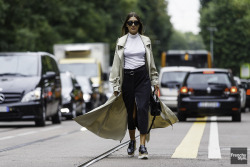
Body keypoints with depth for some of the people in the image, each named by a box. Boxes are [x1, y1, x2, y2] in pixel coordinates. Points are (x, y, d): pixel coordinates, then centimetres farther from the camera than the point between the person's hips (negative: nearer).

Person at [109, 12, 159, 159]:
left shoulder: (145, 41, 8)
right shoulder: (121, 42, 5)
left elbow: (151, 62, 14)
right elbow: (117, 64, 6)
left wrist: (155, 81, 13)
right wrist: (116, 85, 2)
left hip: (143, 77, -1)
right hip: (127, 78, 1)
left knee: (142, 109, -15)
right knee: (130, 111, 7)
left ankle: (143, 146, -17)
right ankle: (132, 141, 29)